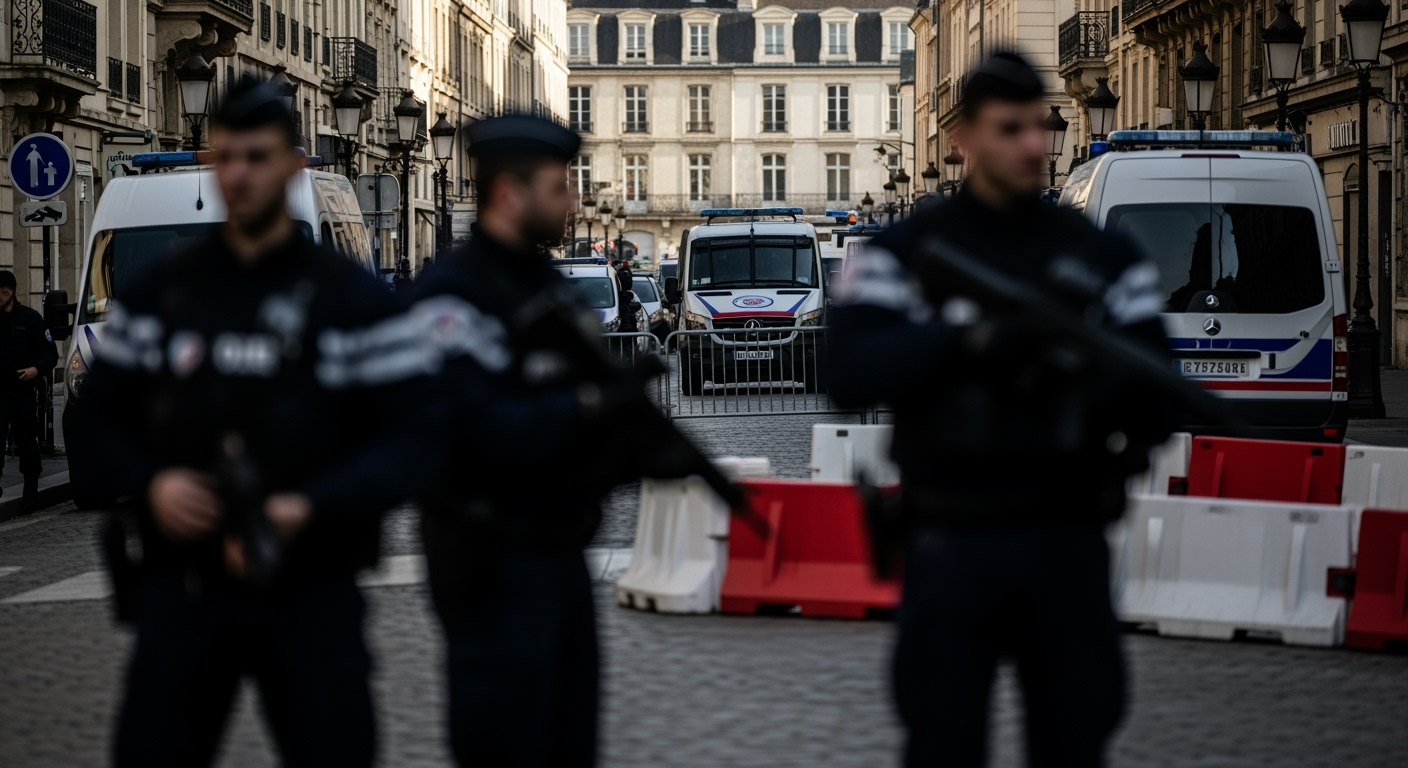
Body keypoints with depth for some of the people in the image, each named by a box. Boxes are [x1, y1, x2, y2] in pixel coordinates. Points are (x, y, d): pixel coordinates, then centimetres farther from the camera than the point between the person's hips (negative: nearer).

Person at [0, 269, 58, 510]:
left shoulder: (30, 318, -2)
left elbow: (50, 353, 0)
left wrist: (37, 369, -18)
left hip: (22, 390, -1)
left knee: (26, 441, 8)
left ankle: (31, 489, 21)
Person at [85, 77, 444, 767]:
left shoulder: (354, 298, 0)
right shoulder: (156, 291, 9)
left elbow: (413, 442, -6)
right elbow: (106, 417, 11)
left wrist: (312, 508, -21)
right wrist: (151, 484, -11)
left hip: (312, 592, -2)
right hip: (180, 586, 2)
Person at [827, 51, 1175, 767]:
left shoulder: (1104, 256, 7)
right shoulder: (904, 252, 1)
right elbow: (851, 374, -13)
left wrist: (1134, 436, -22)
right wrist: (969, 339, -27)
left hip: (1068, 540, 2)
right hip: (950, 542, -2)